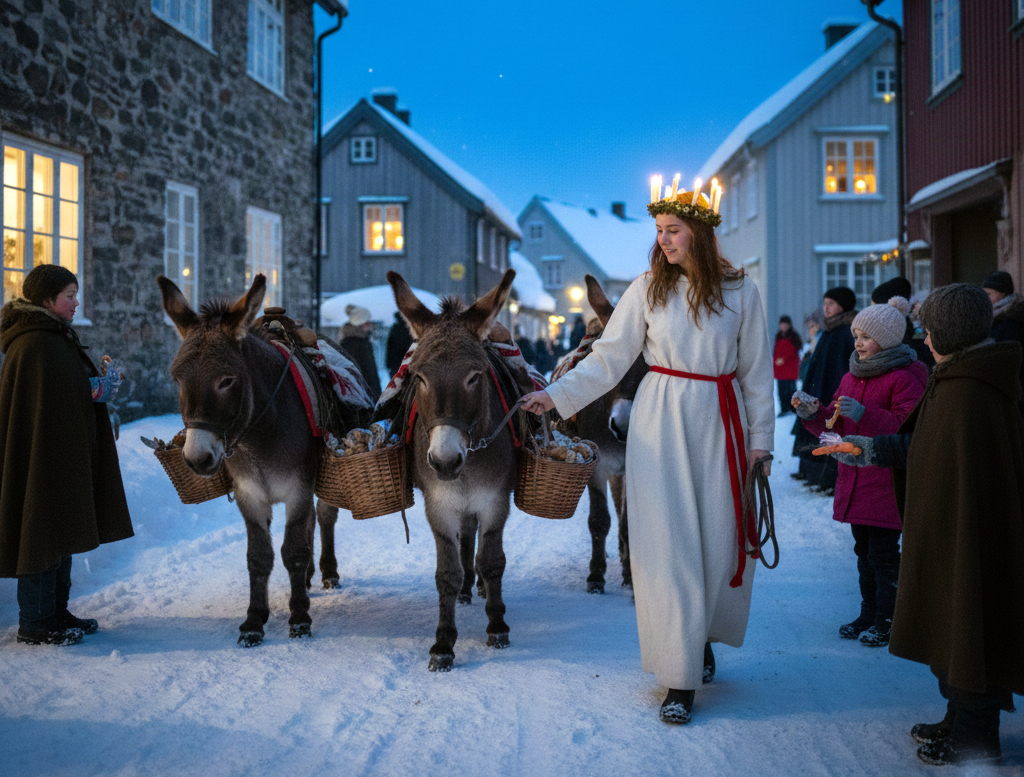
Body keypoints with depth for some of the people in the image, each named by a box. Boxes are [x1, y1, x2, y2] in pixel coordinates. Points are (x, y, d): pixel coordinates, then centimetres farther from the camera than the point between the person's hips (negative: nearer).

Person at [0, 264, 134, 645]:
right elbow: (49, 401, -24)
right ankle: (35, 624, 6)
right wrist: (99, 388, -12)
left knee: (60, 536, 16)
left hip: (63, 457, 11)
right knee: (43, 535, -3)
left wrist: (98, 382, 1)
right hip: (44, 456, -11)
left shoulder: (56, 338, 15)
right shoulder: (35, 344, -17)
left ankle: (55, 614, 26)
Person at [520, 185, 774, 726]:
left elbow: (757, 373, 5)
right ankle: (679, 677, 4)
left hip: (719, 422, 1)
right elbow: (608, 358, 1)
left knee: (719, 540, 4)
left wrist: (760, 439, 3)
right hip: (661, 422, 0)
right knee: (667, 542, -2)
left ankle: (702, 636, 32)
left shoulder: (741, 292, 1)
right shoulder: (648, 288, 1)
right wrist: (557, 395, -9)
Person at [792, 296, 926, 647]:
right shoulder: (851, 378, 14)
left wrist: (864, 414, -28)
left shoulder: (904, 378, -11)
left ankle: (887, 621, 8)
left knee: (883, 554, -3)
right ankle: (868, 614, 25)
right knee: (864, 552, 15)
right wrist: (814, 414, -2)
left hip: (887, 483, -8)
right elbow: (836, 427, 17)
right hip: (854, 481, 8)